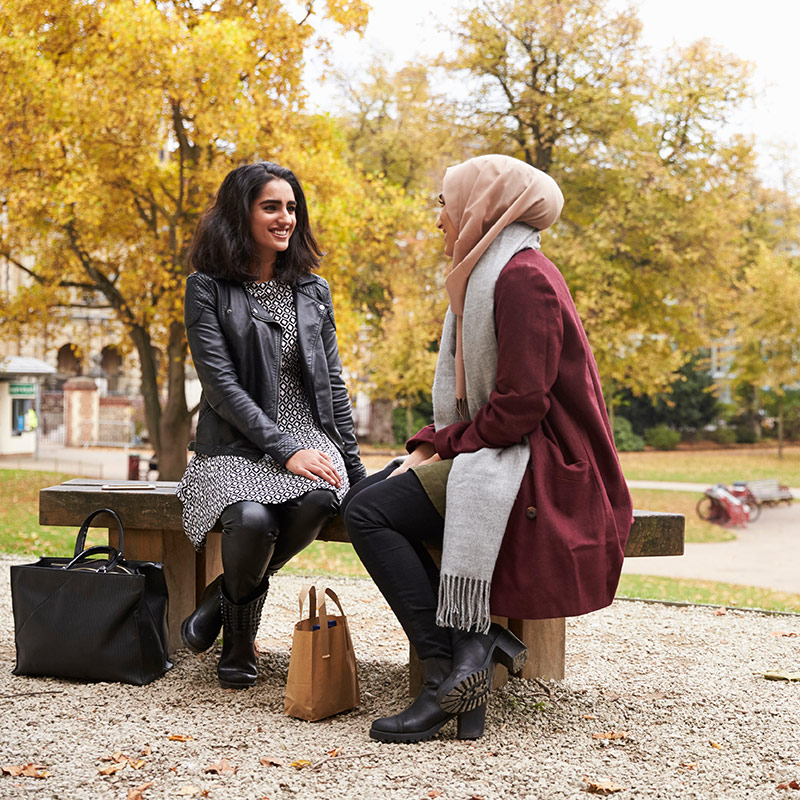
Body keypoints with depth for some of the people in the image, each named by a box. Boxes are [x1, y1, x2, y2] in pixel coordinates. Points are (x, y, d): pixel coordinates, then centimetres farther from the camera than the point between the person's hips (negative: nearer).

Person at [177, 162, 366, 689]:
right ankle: (239, 633, 0)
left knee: (317, 500, -33)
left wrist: (354, 468, 8)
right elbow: (221, 384, -10)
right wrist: (284, 450, -18)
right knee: (252, 518, -35)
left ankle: (227, 593, -3)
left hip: (310, 438, 3)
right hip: (237, 444, -3)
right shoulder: (208, 289, 0)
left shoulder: (313, 290, 14)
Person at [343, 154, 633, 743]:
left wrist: (443, 448, -11)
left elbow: (520, 405, -22)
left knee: (370, 512, -20)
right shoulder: (491, 275, 19)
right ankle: (476, 640, -9)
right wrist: (429, 447, 3)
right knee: (363, 496, 0)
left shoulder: (523, 277, -14)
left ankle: (449, 671, -17)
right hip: (495, 454, 10)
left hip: (541, 467, -10)